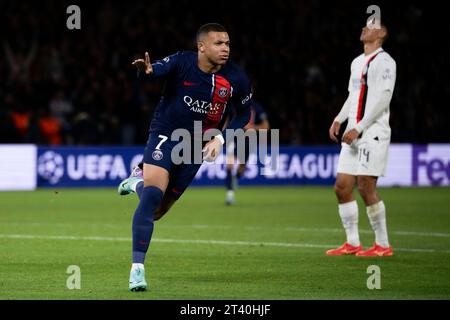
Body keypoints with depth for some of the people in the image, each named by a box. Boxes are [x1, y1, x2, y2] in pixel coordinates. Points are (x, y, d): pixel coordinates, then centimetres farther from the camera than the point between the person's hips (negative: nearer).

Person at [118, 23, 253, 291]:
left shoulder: (237, 78, -9)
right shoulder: (182, 62, -16)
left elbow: (244, 114, 5)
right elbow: (156, 70, -31)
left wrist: (220, 139, -9)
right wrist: (146, 70, -56)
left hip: (196, 148, 4)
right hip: (165, 136, -3)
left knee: (157, 212, 9)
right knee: (152, 196, -25)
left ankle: (139, 180, 44)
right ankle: (137, 267, -20)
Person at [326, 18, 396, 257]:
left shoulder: (383, 62, -9)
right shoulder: (357, 62, 20)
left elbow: (383, 99, -16)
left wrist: (359, 128, -18)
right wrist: (339, 120, 12)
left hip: (373, 133, -9)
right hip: (354, 133, 9)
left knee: (366, 188, -12)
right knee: (342, 187, 5)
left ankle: (383, 245, -3)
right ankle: (352, 243, 12)